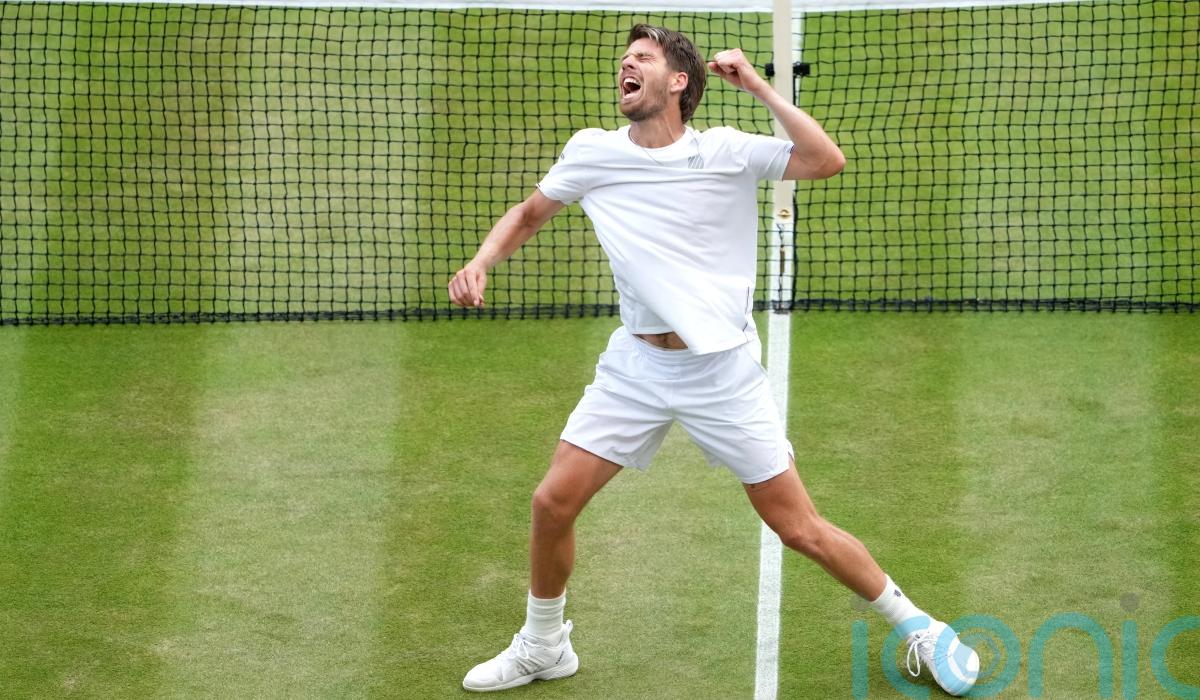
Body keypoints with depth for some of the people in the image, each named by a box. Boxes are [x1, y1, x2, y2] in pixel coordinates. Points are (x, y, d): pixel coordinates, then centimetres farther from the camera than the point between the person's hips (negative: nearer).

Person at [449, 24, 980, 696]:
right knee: (553, 501, -2)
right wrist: (480, 263, -3)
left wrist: (759, 86, -21)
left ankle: (918, 627, 18)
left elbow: (827, 160, -23)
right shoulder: (591, 152, -1)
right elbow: (529, 214, 15)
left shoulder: (728, 152, -10)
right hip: (636, 367, 3)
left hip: (725, 370, -3)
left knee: (800, 527, -2)